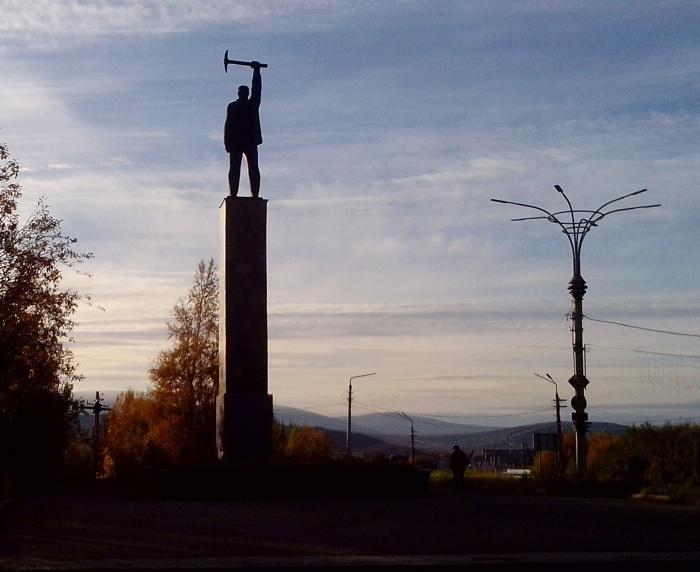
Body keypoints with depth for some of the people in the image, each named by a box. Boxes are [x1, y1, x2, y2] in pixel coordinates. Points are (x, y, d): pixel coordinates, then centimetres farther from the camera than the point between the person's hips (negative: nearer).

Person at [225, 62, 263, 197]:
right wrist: (256, 70, 26)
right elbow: (257, 88, 16)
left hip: (236, 141, -1)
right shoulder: (253, 104, 4)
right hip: (251, 141, 2)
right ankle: (255, 195, -11)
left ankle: (233, 195, -12)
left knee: (234, 169, -4)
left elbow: (228, 125, -5)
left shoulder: (232, 106, -1)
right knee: (253, 168, -1)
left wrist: (227, 143, -4)